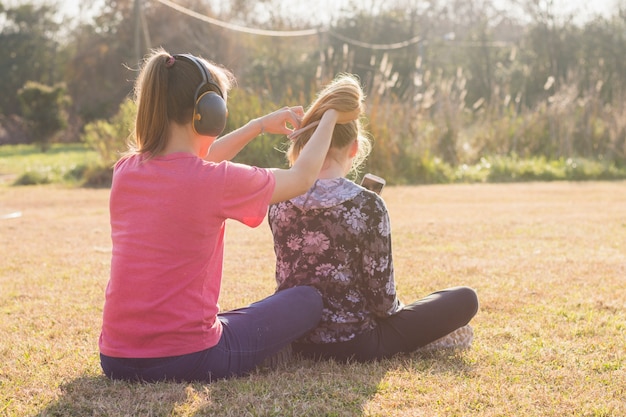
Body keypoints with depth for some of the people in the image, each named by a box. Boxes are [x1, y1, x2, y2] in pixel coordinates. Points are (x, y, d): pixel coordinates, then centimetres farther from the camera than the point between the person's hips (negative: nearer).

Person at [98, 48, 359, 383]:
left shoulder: (125, 170, 1)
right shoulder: (218, 181, -15)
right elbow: (302, 177, 4)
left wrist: (260, 125, 27)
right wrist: (330, 118, 19)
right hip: (186, 360, -6)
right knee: (307, 300, 13)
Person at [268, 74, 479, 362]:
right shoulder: (367, 206, -20)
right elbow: (382, 298, -15)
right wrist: (393, 308, 7)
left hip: (296, 340, 6)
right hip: (352, 344, -6)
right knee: (465, 298, 10)